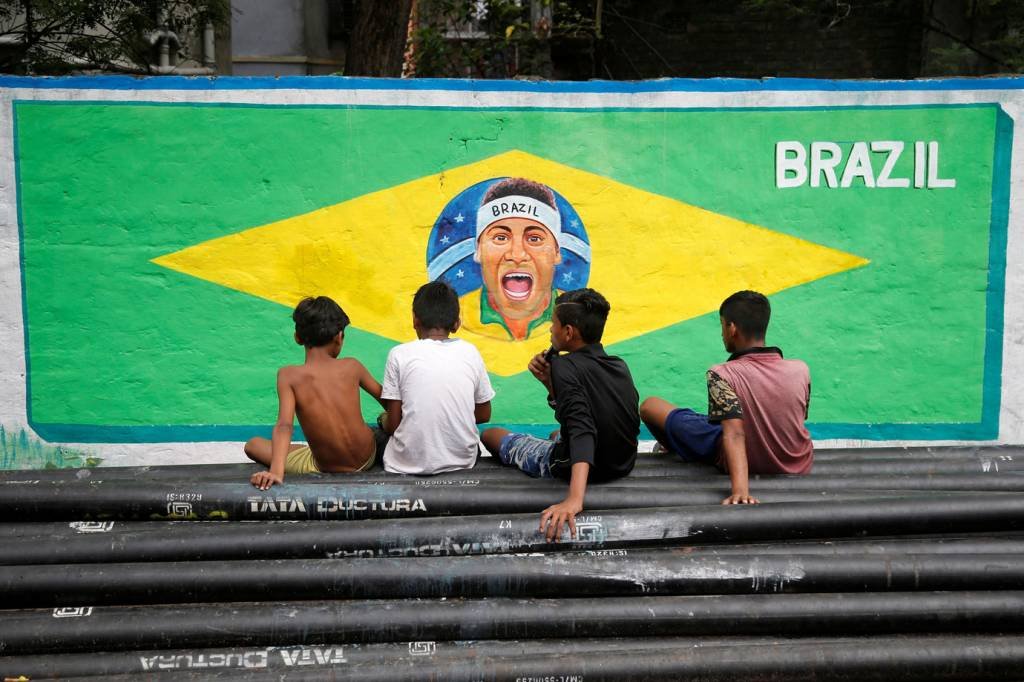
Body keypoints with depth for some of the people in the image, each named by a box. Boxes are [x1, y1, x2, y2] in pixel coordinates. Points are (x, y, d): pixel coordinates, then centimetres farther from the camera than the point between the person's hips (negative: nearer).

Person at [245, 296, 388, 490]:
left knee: (252, 445, 19)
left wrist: (276, 471, -34)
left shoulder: (288, 375, -15)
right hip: (368, 458, 2)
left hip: (324, 469, -2)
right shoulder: (352, 367, -8)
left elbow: (284, 426, -27)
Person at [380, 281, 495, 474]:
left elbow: (393, 424, -6)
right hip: (462, 461, 4)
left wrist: (385, 420, 16)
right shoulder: (470, 352, -1)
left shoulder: (400, 354, -8)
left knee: (383, 419, 27)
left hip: (409, 463, -3)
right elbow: (484, 414, 8)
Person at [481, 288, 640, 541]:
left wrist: (574, 500, -46)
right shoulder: (620, 366, -2)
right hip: (622, 464, 7)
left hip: (573, 467, -7)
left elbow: (582, 430, -36)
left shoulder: (565, 366, -23)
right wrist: (550, 383, -2)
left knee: (491, 435, 14)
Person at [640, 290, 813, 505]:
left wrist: (740, 491, -44)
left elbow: (734, 434, -36)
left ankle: (679, 450, 39)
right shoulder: (800, 370, -14)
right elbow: (799, 418, 3)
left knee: (650, 406, 7)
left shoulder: (722, 375, -26)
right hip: (799, 468, 5)